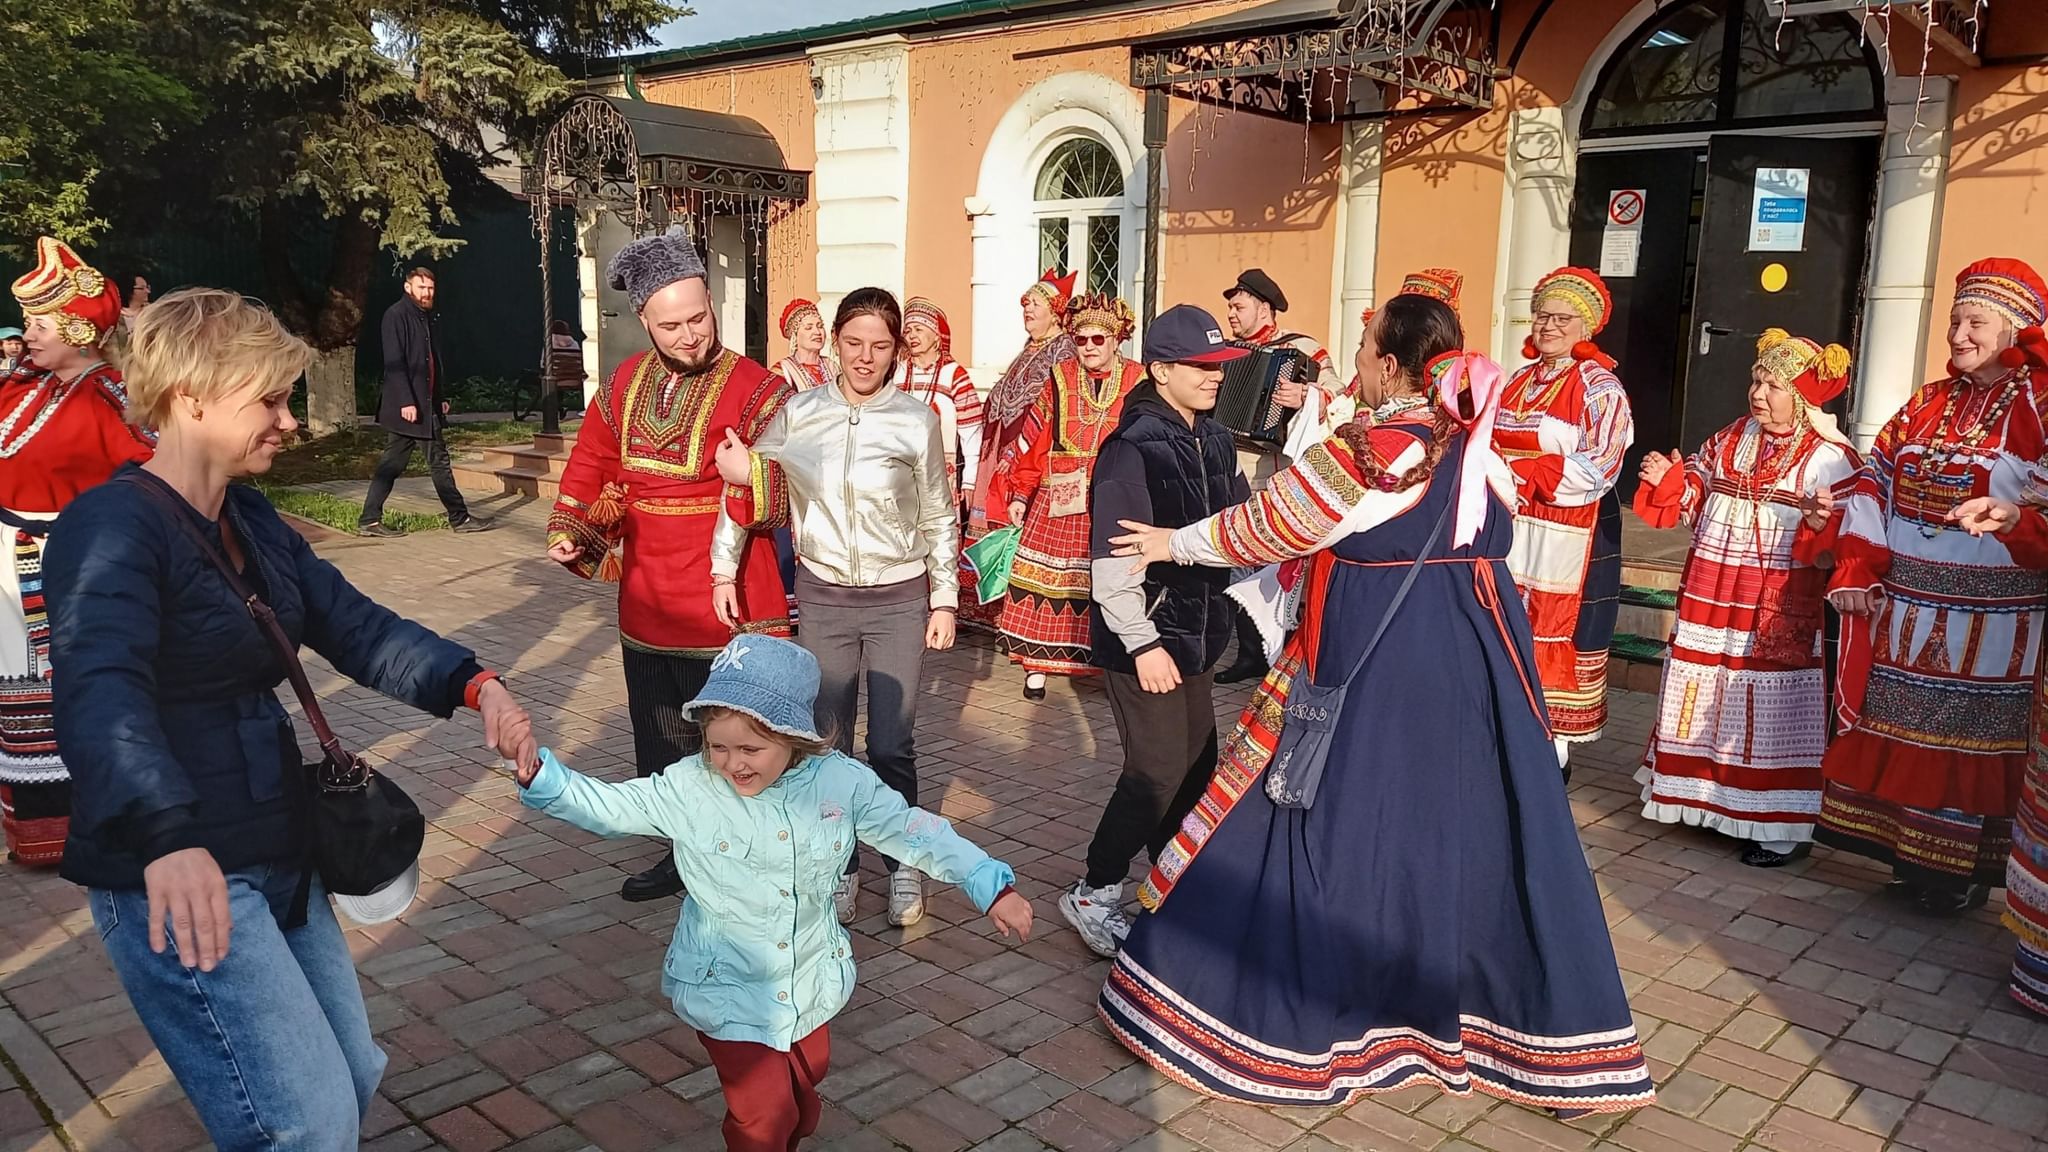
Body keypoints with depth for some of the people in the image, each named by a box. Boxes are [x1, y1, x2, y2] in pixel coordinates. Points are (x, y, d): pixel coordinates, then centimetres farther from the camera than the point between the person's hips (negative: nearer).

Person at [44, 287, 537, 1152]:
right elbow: (101, 698, -34)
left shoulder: (251, 520, 10)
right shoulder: (112, 527, -18)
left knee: (353, 1082, 18)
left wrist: (474, 684, -12)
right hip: (178, 878, -9)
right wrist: (167, 840, -52)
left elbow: (355, 627, 7)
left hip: (278, 861, 9)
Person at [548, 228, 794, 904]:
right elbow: (591, 463, 17)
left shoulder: (752, 389, -12)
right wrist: (570, 533, 4)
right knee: (660, 744, 18)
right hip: (647, 606, 6)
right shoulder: (625, 384, 6)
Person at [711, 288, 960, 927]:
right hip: (823, 595, 2)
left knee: (892, 745, 2)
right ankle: (840, 866, 27)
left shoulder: (916, 420, -5)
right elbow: (746, 488, 5)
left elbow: (939, 519, 2)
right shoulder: (797, 413, -3)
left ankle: (904, 864, 23)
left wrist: (945, 600, 1)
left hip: (899, 598, -1)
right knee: (829, 742, 9)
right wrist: (724, 569, 2)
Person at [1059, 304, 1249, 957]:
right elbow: (1113, 560, -20)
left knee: (1197, 766, 12)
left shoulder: (1215, 442, 8)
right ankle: (1093, 896, 13)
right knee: (1158, 773, -4)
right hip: (1145, 636, -8)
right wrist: (1143, 643, -21)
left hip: (1196, 632, 8)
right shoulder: (1133, 448, -17)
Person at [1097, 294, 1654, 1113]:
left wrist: (1177, 543, 9)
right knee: (1480, 831, 14)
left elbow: (1267, 525, -5)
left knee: (1344, 829, 4)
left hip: (1374, 671, -6)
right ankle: (1540, 1027, 26)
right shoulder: (1476, 446, 6)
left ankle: (1289, 1016, 18)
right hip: (1473, 667, 6)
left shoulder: (1366, 452, -14)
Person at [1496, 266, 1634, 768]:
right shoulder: (1519, 381, 14)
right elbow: (1492, 446, 21)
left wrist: (1520, 472, -19)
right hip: (1508, 527, 6)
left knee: (1556, 636, -1)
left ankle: (1554, 748, 9)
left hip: (1567, 535, -6)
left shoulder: (1600, 388, -7)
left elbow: (1598, 469, -17)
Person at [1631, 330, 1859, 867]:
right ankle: (1703, 794, 29)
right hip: (1711, 600, 6)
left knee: (1768, 708, -2)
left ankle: (1782, 826, 8)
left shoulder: (1831, 458, -9)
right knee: (1708, 699, 14)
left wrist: (1824, 523, -34)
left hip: (1777, 610, -6)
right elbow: (1694, 498, 16)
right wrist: (1668, 479, -2)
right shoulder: (1729, 439, 9)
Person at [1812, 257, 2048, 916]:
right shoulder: (1928, 403, 12)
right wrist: (1855, 568, -1)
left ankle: (1962, 868, 16)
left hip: (1991, 616, -5)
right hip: (1905, 607, 6)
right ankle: (1907, 853, 27)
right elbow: (1873, 481, 8)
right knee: (1900, 727, 12)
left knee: (1971, 737, 3)